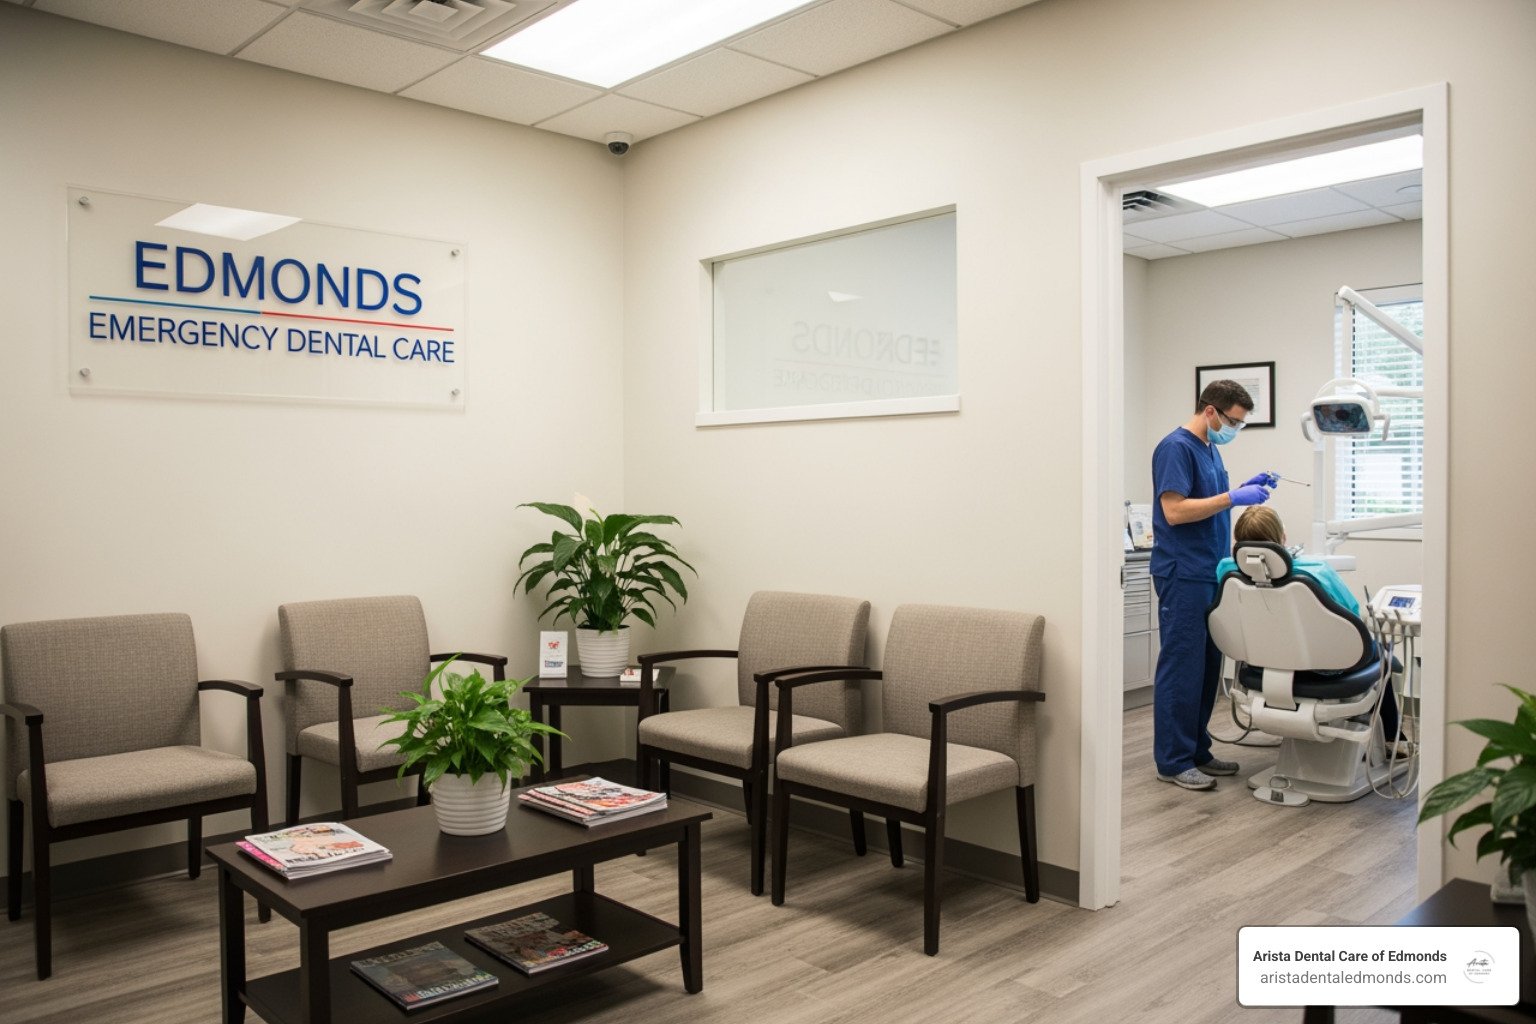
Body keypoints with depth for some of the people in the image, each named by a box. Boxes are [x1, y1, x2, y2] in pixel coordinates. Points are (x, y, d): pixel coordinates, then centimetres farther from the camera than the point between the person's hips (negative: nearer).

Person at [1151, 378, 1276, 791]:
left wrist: (1247, 487, 9)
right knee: (1181, 668, -5)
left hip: (1211, 574, 10)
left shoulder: (1210, 448, 16)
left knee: (1208, 666, 12)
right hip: (1183, 576, -10)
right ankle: (1173, 761, 2)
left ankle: (1197, 749, 22)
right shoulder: (1176, 447, -13)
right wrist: (1233, 498, -19)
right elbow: (1175, 510, -21)